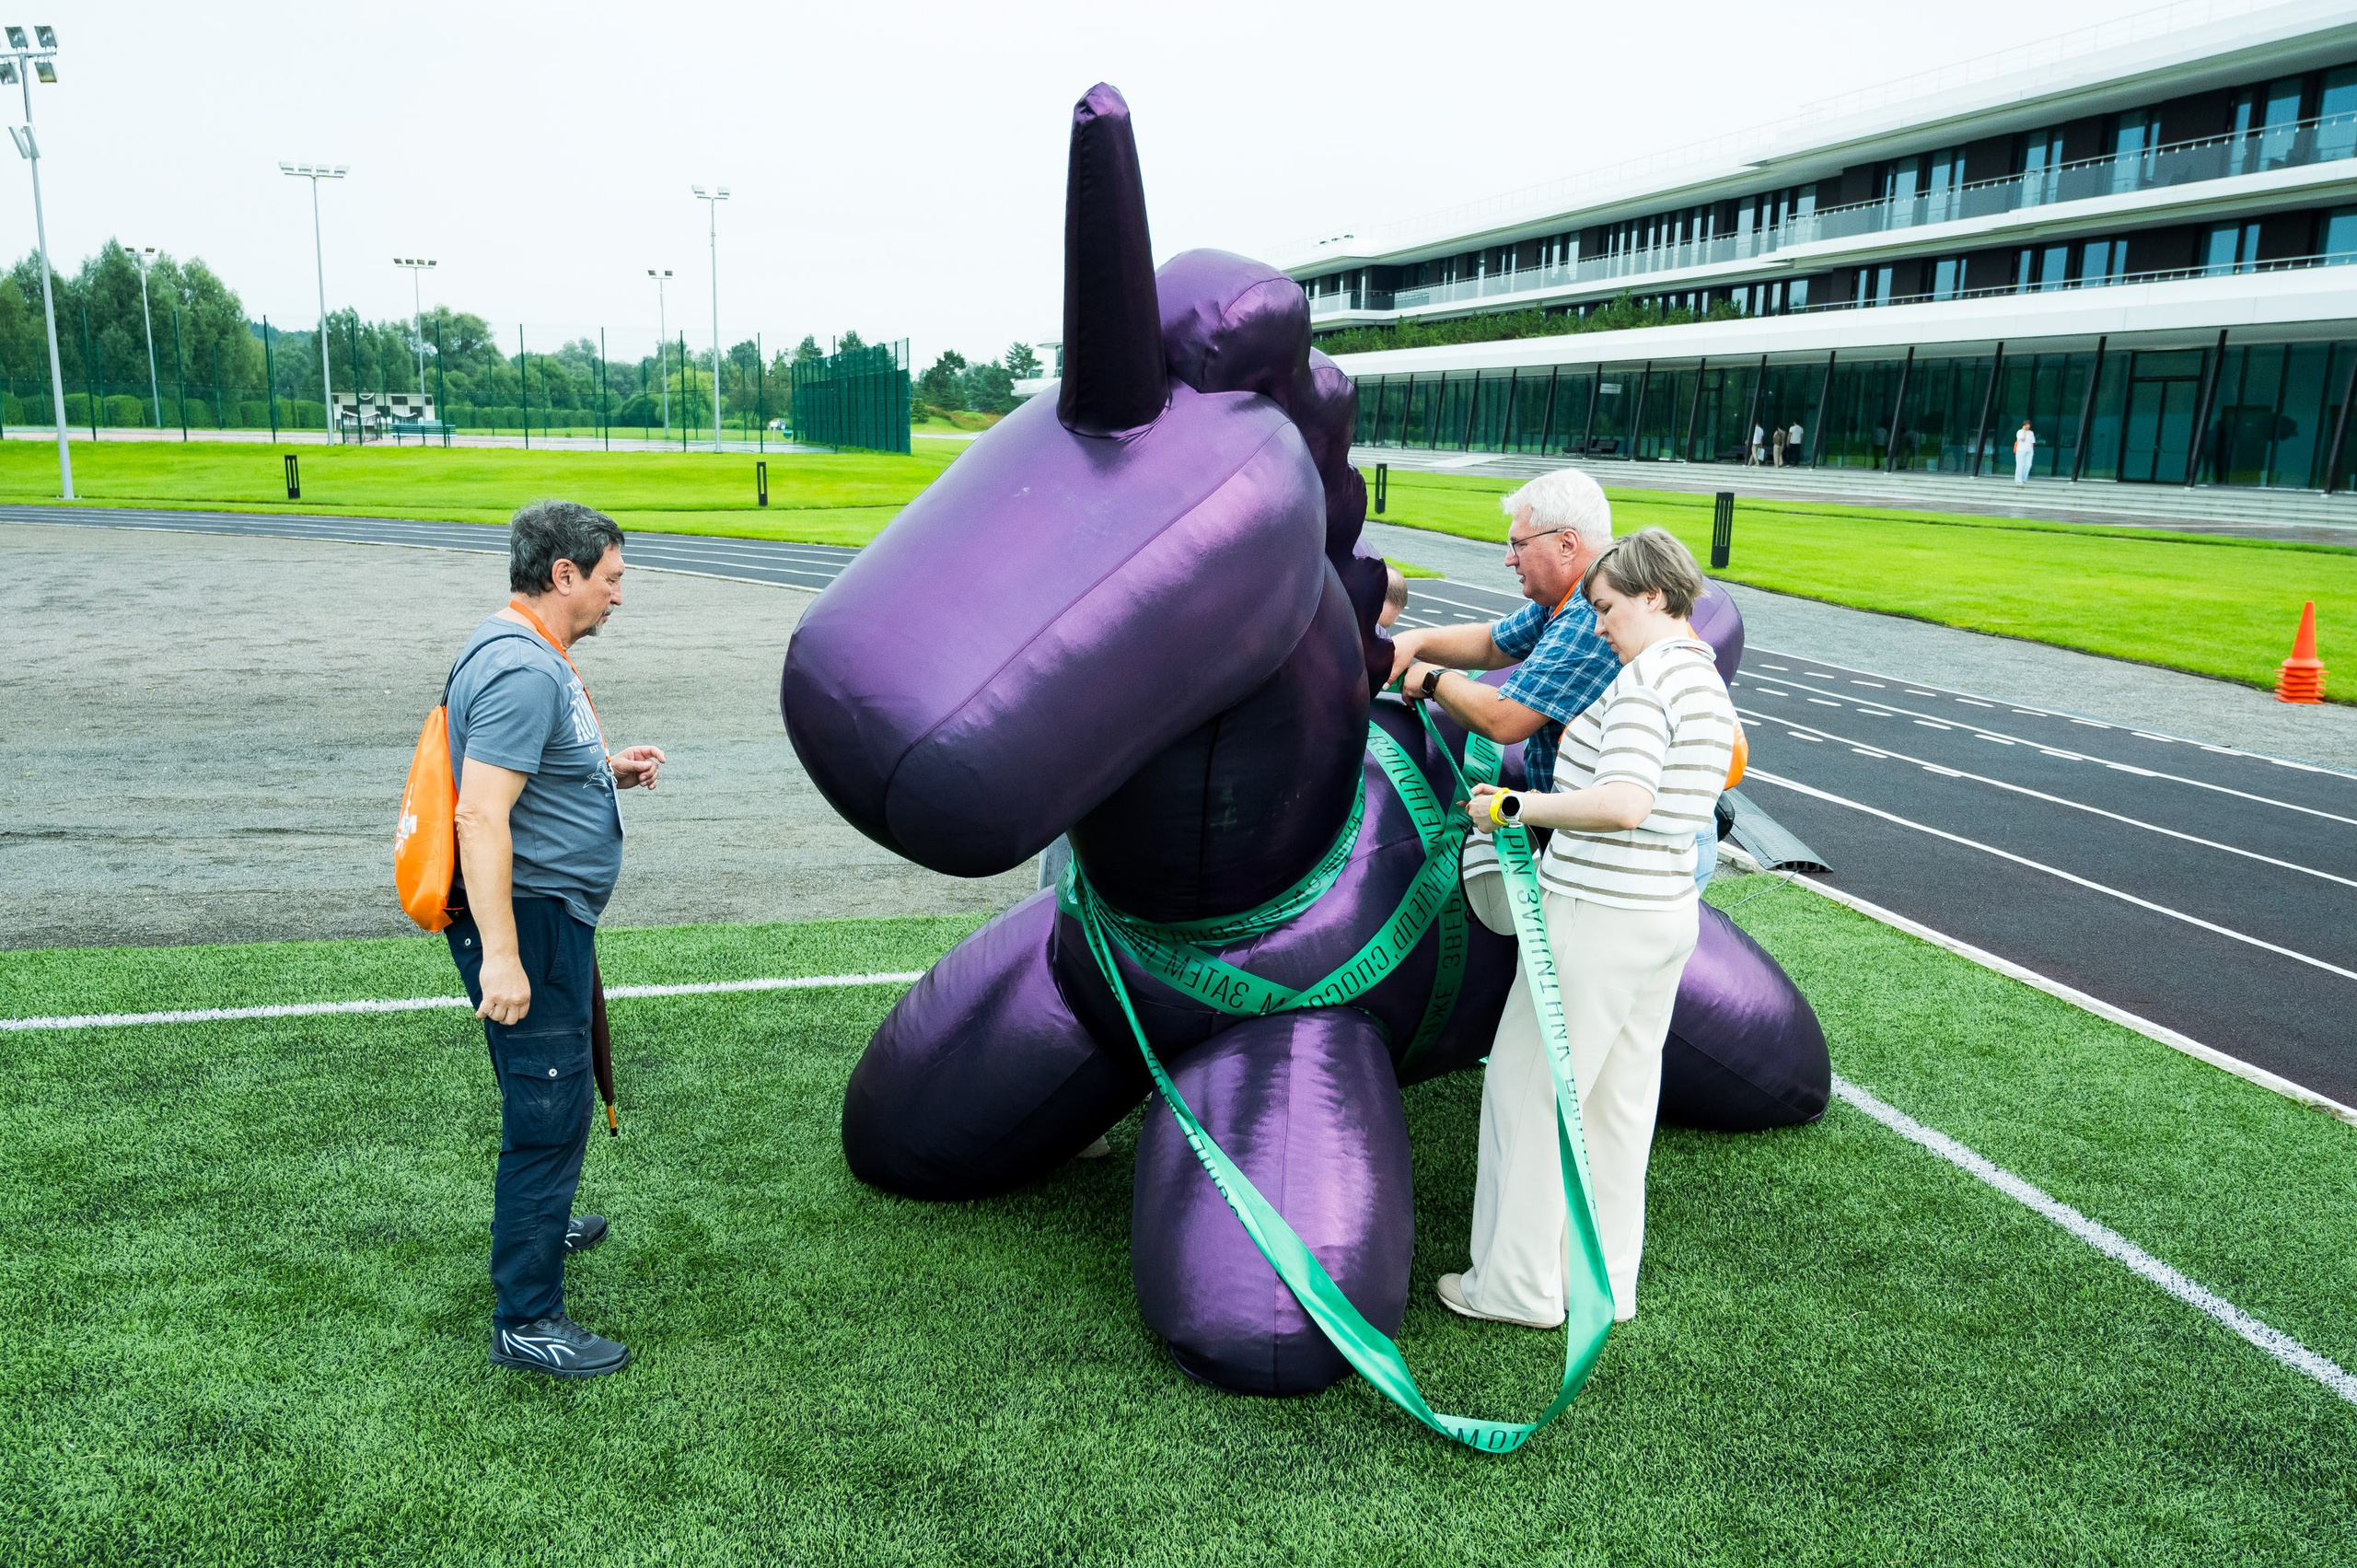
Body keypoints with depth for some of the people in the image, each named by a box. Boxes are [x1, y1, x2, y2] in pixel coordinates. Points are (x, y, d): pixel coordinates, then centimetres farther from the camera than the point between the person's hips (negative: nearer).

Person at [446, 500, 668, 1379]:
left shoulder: (533, 656, 13)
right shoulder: (521, 670, -21)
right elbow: (481, 817, -28)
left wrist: (607, 769, 12)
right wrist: (500, 957, -31)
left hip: (553, 917, 11)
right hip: (528, 919, -11)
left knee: (545, 1100, 27)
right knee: (550, 1113, -4)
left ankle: (536, 1226, 48)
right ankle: (526, 1322, 6)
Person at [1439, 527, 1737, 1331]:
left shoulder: (1645, 677, -17)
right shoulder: (1712, 686, 13)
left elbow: (1624, 804, -30)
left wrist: (1517, 807, -20)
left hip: (1595, 918, -9)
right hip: (1666, 912, 10)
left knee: (1526, 1088, 4)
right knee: (1620, 1099, 17)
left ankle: (1519, 1284, 14)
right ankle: (1609, 1282, 28)